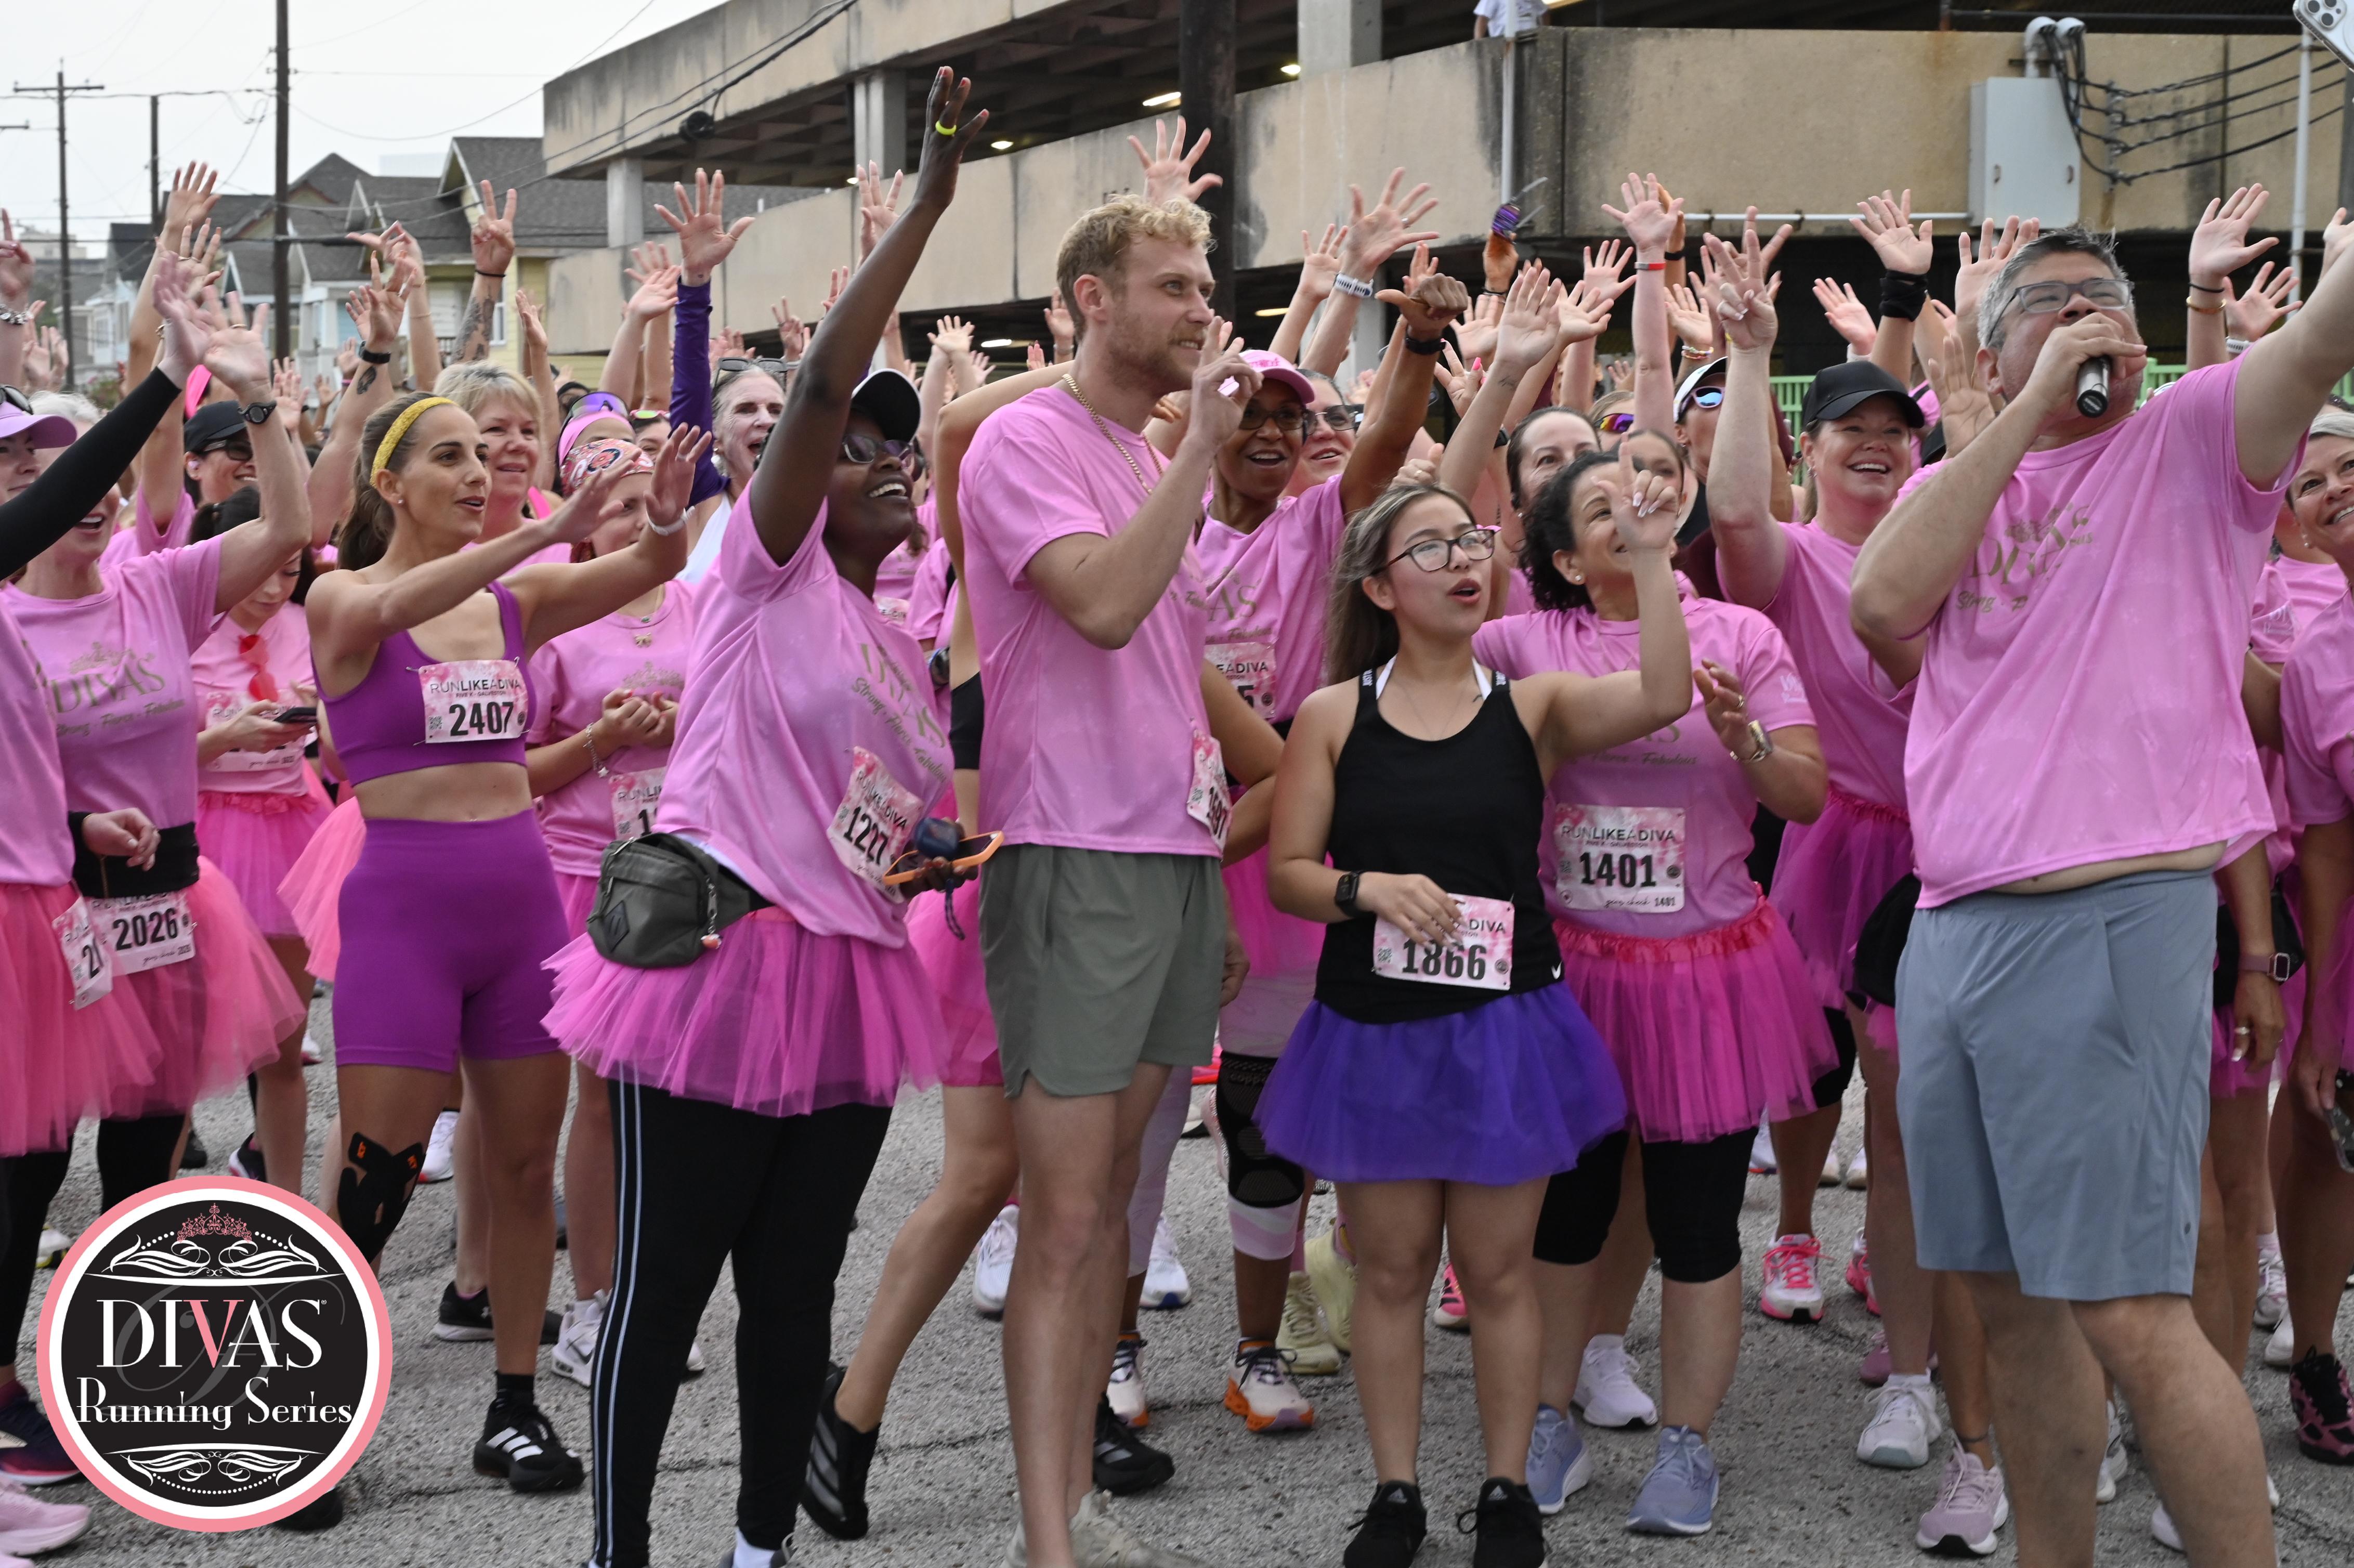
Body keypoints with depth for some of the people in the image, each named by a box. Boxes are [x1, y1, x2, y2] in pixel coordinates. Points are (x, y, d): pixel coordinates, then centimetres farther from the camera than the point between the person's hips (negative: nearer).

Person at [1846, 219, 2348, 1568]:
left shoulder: (2192, 438, 4)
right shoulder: (1953, 486, 16)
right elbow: (1882, 604, -5)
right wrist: (2030, 411, -5)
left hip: (2115, 916, -5)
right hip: (1952, 927, 6)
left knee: (2129, 1315, -10)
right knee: (2009, 1296, 13)